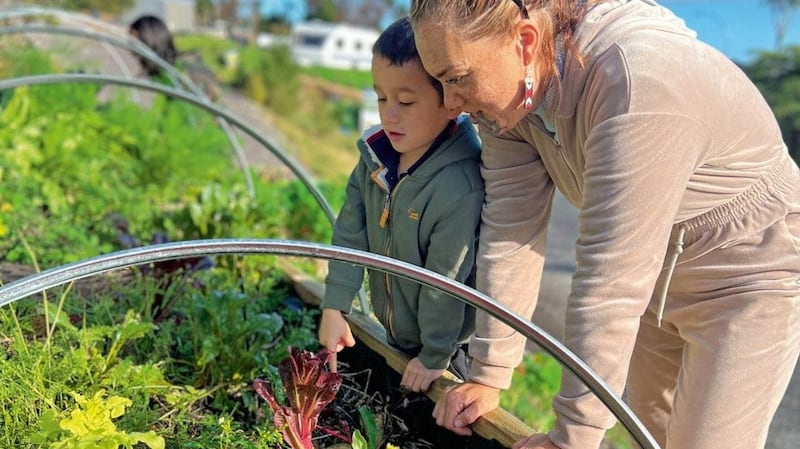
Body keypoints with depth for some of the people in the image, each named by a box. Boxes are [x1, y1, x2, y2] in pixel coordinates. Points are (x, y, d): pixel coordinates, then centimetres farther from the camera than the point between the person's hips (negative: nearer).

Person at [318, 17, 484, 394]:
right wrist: (334, 307, -4)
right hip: (392, 332, 7)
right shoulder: (376, 154, -10)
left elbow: (447, 281, -24)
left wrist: (435, 356, -14)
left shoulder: (461, 186, -33)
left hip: (439, 340, -6)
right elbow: (350, 232, -3)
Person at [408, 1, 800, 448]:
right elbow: (510, 232, -13)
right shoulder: (511, 92, -13)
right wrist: (488, 375, -12)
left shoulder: (640, 84, -36)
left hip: (748, 275, -6)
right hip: (658, 277, 7)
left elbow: (612, 278, -36)